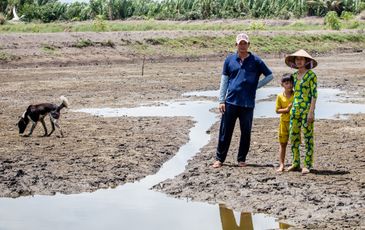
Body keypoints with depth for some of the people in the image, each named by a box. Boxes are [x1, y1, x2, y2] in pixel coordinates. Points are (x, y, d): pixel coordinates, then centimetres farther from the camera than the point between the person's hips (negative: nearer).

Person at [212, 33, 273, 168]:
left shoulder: (255, 61, 4)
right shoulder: (230, 60, 7)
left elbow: (270, 76, 11)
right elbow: (224, 81, 8)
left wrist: (256, 86, 2)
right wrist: (221, 101, 2)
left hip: (248, 104, 0)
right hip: (230, 102, 0)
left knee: (246, 133, 5)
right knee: (225, 132, 1)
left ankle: (241, 159, 16)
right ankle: (219, 159, 8)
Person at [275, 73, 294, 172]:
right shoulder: (280, 96, 0)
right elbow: (277, 110, 0)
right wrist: (286, 109, -16)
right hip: (284, 122, 1)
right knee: (283, 143, 3)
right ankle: (281, 165, 7)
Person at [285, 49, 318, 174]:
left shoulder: (311, 75, -5)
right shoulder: (294, 75, 13)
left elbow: (314, 94, -9)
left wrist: (311, 112, -16)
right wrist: (291, 108, 14)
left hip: (307, 109, -7)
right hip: (295, 109, 7)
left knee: (308, 136, -3)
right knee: (293, 136, 6)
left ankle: (307, 165, 0)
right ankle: (295, 163, 14)